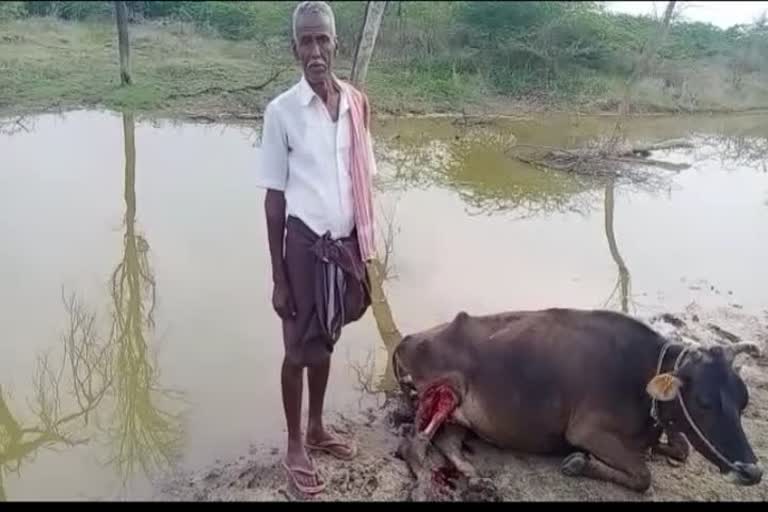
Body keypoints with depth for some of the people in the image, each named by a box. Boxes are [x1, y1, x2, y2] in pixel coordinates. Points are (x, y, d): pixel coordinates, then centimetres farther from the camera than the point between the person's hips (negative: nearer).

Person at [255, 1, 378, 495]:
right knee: (298, 348, 10)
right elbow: (274, 198, -8)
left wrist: (364, 251, 9)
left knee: (326, 341, 20)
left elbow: (363, 183, 7)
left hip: (345, 243, 4)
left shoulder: (356, 103, 1)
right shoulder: (282, 111, -11)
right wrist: (278, 277, -8)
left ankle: (317, 428, 40)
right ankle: (294, 445, 29)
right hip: (305, 244, -4)